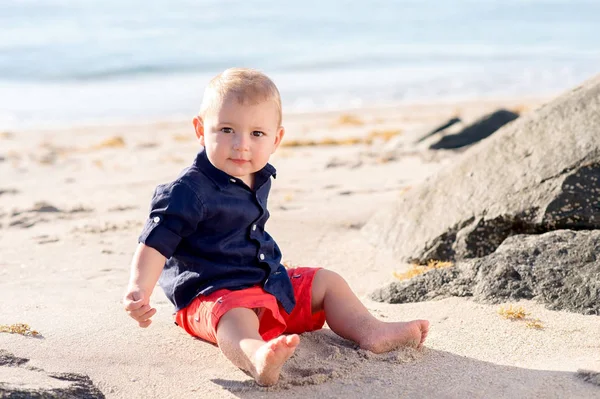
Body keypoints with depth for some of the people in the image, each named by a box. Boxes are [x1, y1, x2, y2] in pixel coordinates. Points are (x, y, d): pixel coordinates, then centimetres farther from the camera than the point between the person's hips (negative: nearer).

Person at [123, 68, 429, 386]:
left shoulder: (259, 178, 10)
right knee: (235, 316, -39)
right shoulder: (188, 191, -16)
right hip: (213, 293, -9)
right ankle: (259, 359, -71)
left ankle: (370, 332, -12)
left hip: (271, 282, 9)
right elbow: (155, 242, -20)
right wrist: (138, 291, -33)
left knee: (326, 282, 7)